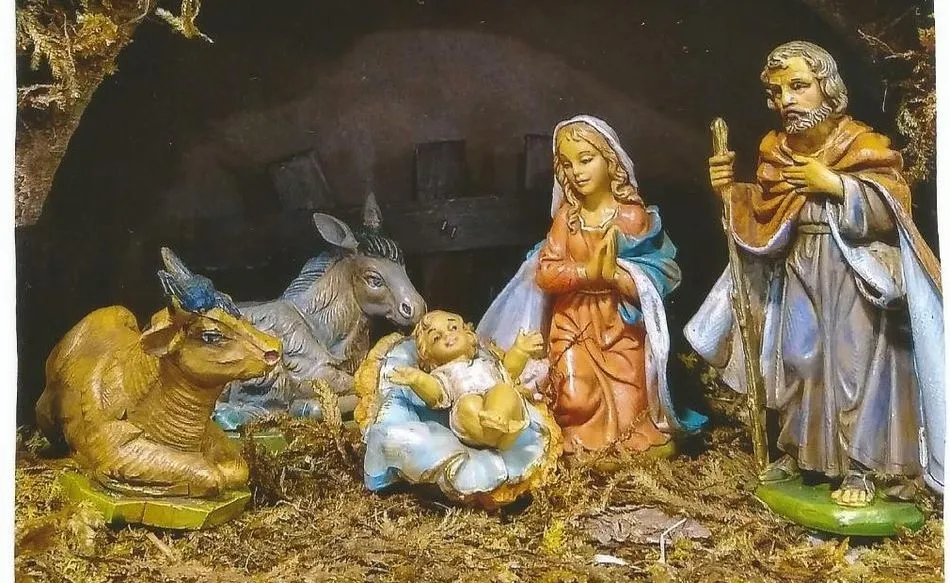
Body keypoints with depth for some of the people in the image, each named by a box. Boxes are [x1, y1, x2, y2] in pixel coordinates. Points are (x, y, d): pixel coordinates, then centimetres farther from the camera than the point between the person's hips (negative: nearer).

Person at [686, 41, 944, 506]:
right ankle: (798, 451, 23)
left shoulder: (864, 145, -9)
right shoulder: (775, 151, 6)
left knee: (852, 363, -5)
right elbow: (763, 221, 8)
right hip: (798, 274, 5)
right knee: (796, 359, 9)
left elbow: (894, 207, -15)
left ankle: (858, 467, 4)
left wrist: (835, 184, -23)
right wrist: (731, 192, -9)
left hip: (850, 276, -5)